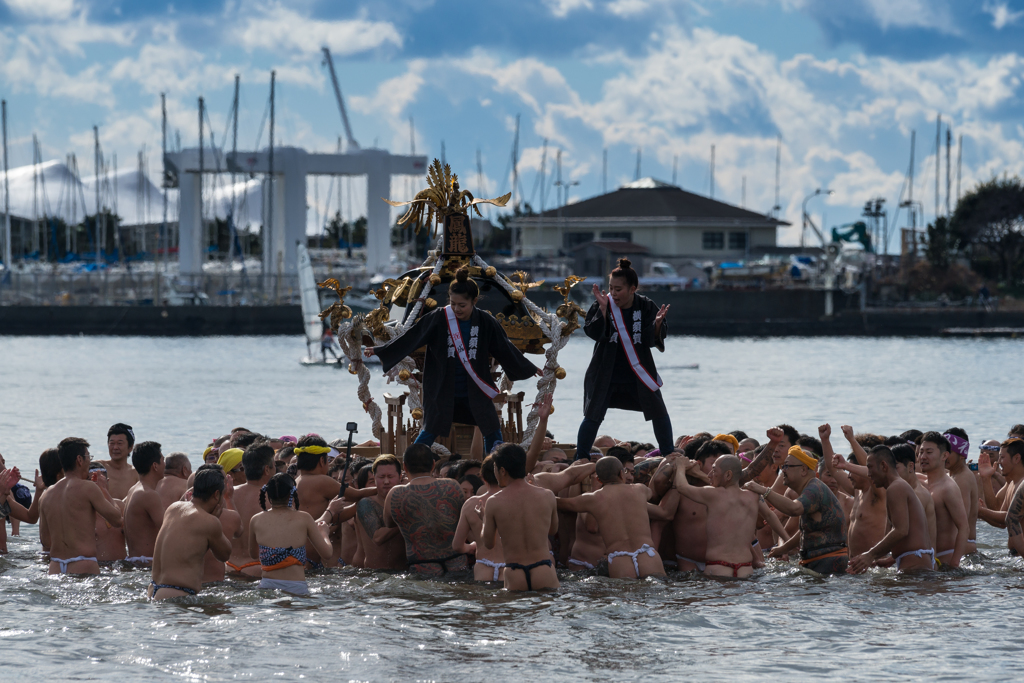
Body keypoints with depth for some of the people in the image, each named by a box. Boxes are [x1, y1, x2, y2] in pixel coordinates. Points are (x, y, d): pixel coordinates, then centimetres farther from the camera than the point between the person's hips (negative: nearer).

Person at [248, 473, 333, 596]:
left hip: (266, 585, 2)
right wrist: (322, 532, 30)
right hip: (296, 588, -2)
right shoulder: (303, 519, 2)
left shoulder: (256, 520, 7)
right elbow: (326, 553, 10)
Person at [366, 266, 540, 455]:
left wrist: (528, 368, 18)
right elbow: (409, 338, -6)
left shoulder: (486, 322, -6)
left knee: (493, 432, 5)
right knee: (429, 432, 1)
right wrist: (379, 351, -5)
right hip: (442, 390, -2)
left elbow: (505, 349, 8)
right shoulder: (438, 319, -11)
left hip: (475, 391, 2)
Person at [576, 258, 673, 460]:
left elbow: (655, 339, -5)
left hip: (639, 373, 1)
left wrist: (658, 324, -25)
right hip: (606, 374, -1)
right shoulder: (603, 305, -6)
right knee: (593, 415, -2)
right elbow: (592, 332, -17)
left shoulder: (646, 307, -5)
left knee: (659, 413, 2)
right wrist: (603, 308, -27)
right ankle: (579, 460, 8)